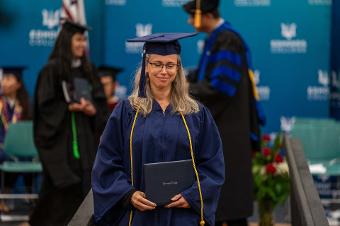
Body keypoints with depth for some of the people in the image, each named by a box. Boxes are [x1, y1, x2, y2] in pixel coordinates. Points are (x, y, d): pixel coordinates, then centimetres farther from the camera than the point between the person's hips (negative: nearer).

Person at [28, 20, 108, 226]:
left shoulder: (88, 70, 10)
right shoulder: (52, 70, -5)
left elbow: (102, 102, 10)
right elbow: (46, 104, -9)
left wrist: (92, 109, -11)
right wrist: (72, 107, -17)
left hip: (85, 137, 5)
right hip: (60, 135, -5)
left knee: (85, 181, 1)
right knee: (62, 187, -5)